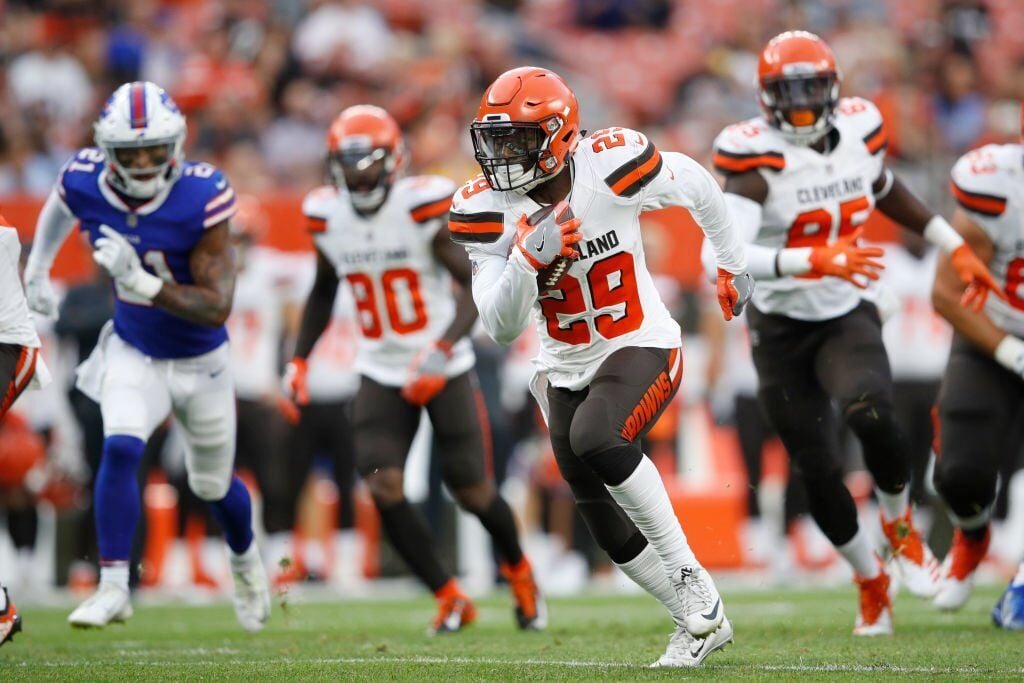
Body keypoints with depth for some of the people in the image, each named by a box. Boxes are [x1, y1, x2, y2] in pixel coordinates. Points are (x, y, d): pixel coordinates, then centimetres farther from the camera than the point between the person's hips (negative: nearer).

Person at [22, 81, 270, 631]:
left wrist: (140, 281, -44)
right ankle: (113, 586, -16)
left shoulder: (200, 198, -31)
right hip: (133, 352, 1)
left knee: (212, 484, 16)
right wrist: (37, 268, 22)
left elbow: (217, 307, -32)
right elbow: (60, 208, 9)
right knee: (120, 449, -25)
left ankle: (245, 560, 48)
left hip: (200, 360, -1)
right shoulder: (83, 182, -20)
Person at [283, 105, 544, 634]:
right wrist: (299, 359, 9)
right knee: (383, 488, -15)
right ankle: (450, 599, 1)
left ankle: (517, 567, 35)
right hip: (381, 373, 3)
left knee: (472, 492, 2)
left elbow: (478, 286, -15)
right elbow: (323, 291, 17)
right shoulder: (327, 217, -1)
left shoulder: (422, 207, -16)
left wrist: (441, 351, -28)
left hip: (444, 369, -3)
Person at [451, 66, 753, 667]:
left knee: (595, 440, -33)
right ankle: (700, 623, 28)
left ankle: (690, 578, -17)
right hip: (567, 369, 5)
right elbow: (502, 328, -14)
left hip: (642, 348, -5)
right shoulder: (487, 209, -11)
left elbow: (696, 185, 1)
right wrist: (529, 256, -32)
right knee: (612, 532, 7)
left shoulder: (613, 165, -20)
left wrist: (733, 264, 16)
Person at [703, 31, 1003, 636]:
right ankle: (871, 582, 26)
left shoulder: (860, 133, -6)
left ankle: (900, 524, 1)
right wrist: (814, 260, -46)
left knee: (871, 412, -29)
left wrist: (957, 249, 19)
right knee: (818, 470, 0)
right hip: (782, 330, -2)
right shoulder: (759, 161, -21)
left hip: (847, 318, 2)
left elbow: (887, 193, 18)